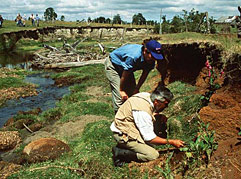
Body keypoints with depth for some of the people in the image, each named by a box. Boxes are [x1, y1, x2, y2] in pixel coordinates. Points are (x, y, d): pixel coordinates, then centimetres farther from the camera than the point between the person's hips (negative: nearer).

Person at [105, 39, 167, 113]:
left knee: (132, 93, 3)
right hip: (113, 65, -7)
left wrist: (137, 89, -2)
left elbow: (144, 74, -4)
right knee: (120, 96, -14)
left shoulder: (150, 60, -21)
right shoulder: (133, 56, -41)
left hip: (126, 67, 7)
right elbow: (124, 76, -28)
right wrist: (122, 90, -15)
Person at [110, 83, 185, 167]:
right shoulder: (143, 111, -30)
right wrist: (171, 142, -16)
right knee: (153, 155, -13)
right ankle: (120, 153, -8)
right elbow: (149, 138, -22)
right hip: (123, 134, -10)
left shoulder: (147, 95, -5)